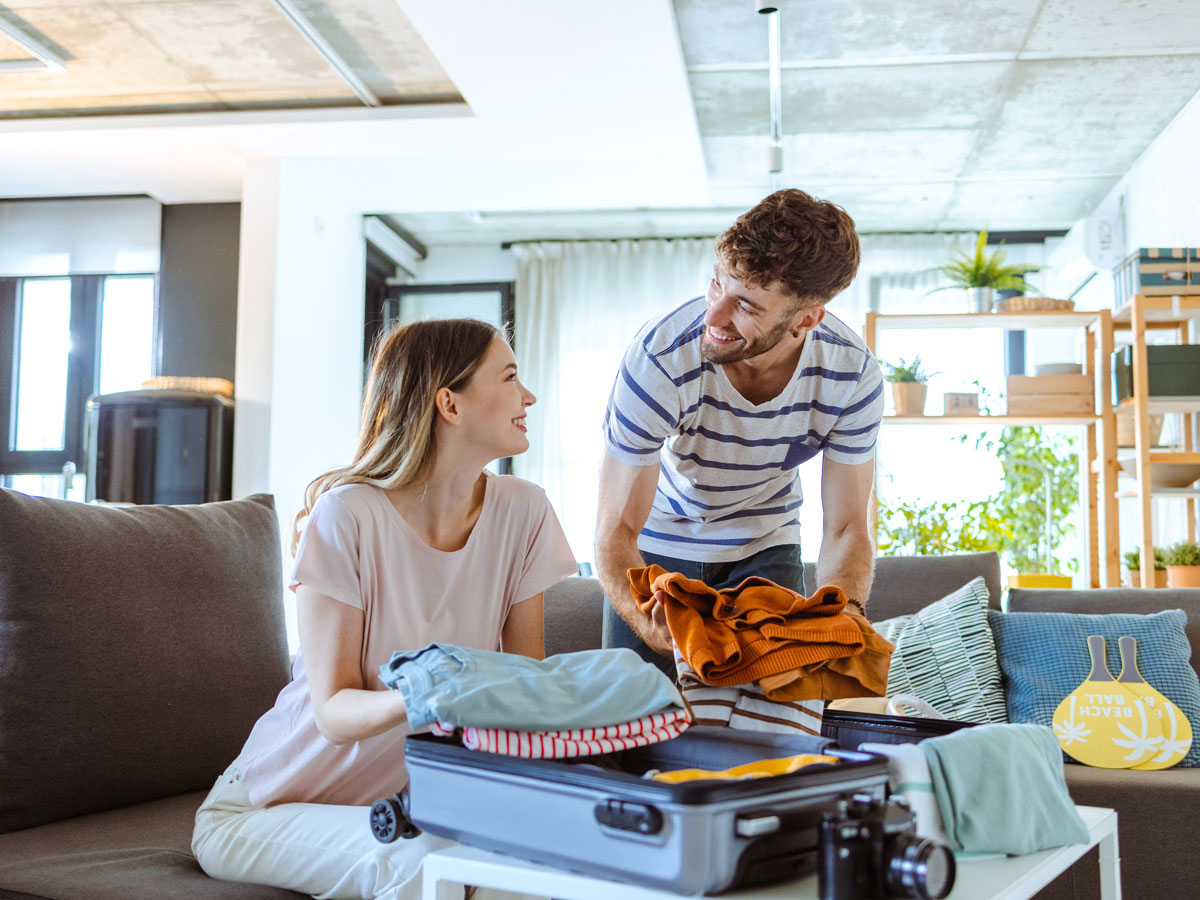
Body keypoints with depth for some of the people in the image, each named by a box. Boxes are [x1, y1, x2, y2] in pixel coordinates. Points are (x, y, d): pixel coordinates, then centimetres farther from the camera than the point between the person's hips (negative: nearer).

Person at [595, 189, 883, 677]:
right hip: (660, 541, -2)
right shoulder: (659, 357, -34)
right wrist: (650, 624, -50)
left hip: (764, 542, 2)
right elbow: (616, 529, -30)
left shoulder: (853, 375, -25)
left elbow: (846, 529, -15)